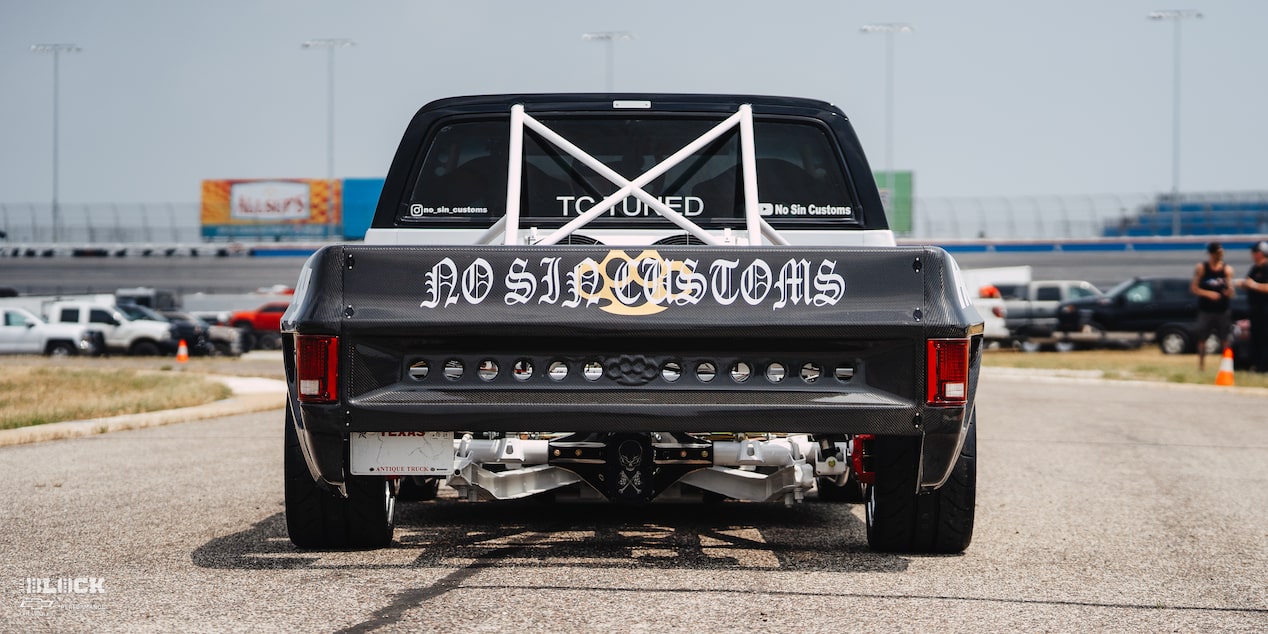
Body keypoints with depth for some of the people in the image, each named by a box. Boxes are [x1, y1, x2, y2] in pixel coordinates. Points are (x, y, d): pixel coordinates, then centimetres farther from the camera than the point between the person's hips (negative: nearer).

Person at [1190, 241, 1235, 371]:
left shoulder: (1227, 270, 4)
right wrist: (1208, 293, -18)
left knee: (1224, 339, -2)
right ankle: (1201, 365, 8)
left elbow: (1230, 292, 3)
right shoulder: (1201, 268, 0)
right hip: (1205, 310, -1)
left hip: (1223, 310, 1)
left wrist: (1229, 291, -21)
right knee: (1202, 338, 0)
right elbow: (1193, 288, -3)